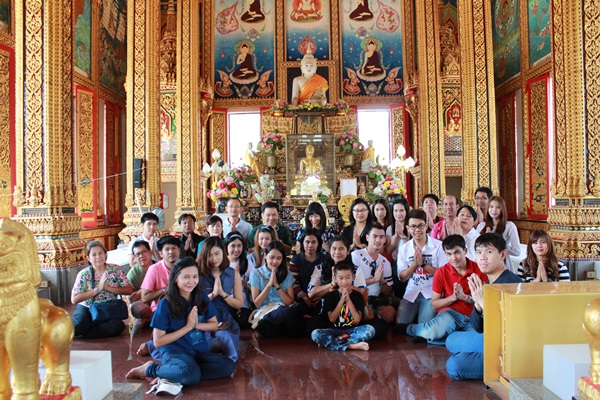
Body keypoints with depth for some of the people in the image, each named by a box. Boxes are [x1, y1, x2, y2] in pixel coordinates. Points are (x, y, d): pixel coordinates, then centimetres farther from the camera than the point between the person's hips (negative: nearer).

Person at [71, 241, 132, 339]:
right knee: (79, 325, -34)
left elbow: (129, 290, -7)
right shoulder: (84, 274, -6)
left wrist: (108, 287, -19)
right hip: (87, 308, -1)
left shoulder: (115, 270, -3)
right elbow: (74, 299, -12)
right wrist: (97, 289, -19)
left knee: (118, 326, -30)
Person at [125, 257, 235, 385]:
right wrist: (188, 326, -12)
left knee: (228, 366, -21)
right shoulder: (166, 304, -9)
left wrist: (197, 324, -9)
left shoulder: (202, 298, 4)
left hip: (200, 350, 6)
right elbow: (158, 342, -9)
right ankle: (150, 369, -7)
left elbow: (214, 325, 12)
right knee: (191, 375, -37)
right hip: (174, 351, -6)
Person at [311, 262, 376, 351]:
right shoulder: (330, 296, 3)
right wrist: (342, 300, -14)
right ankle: (351, 346, -30)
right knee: (315, 334, -28)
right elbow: (331, 319, -7)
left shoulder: (358, 296, 3)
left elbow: (358, 319, -7)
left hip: (353, 330, 1)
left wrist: (348, 300, -15)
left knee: (370, 329, -29)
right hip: (335, 330, 0)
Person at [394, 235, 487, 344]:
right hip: (450, 312, -2)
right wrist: (453, 297, -11)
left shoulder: (479, 270, 0)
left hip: (473, 316, 2)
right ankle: (409, 328, 0)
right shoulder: (442, 272, 2)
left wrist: (464, 297, -15)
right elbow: (434, 303, 4)